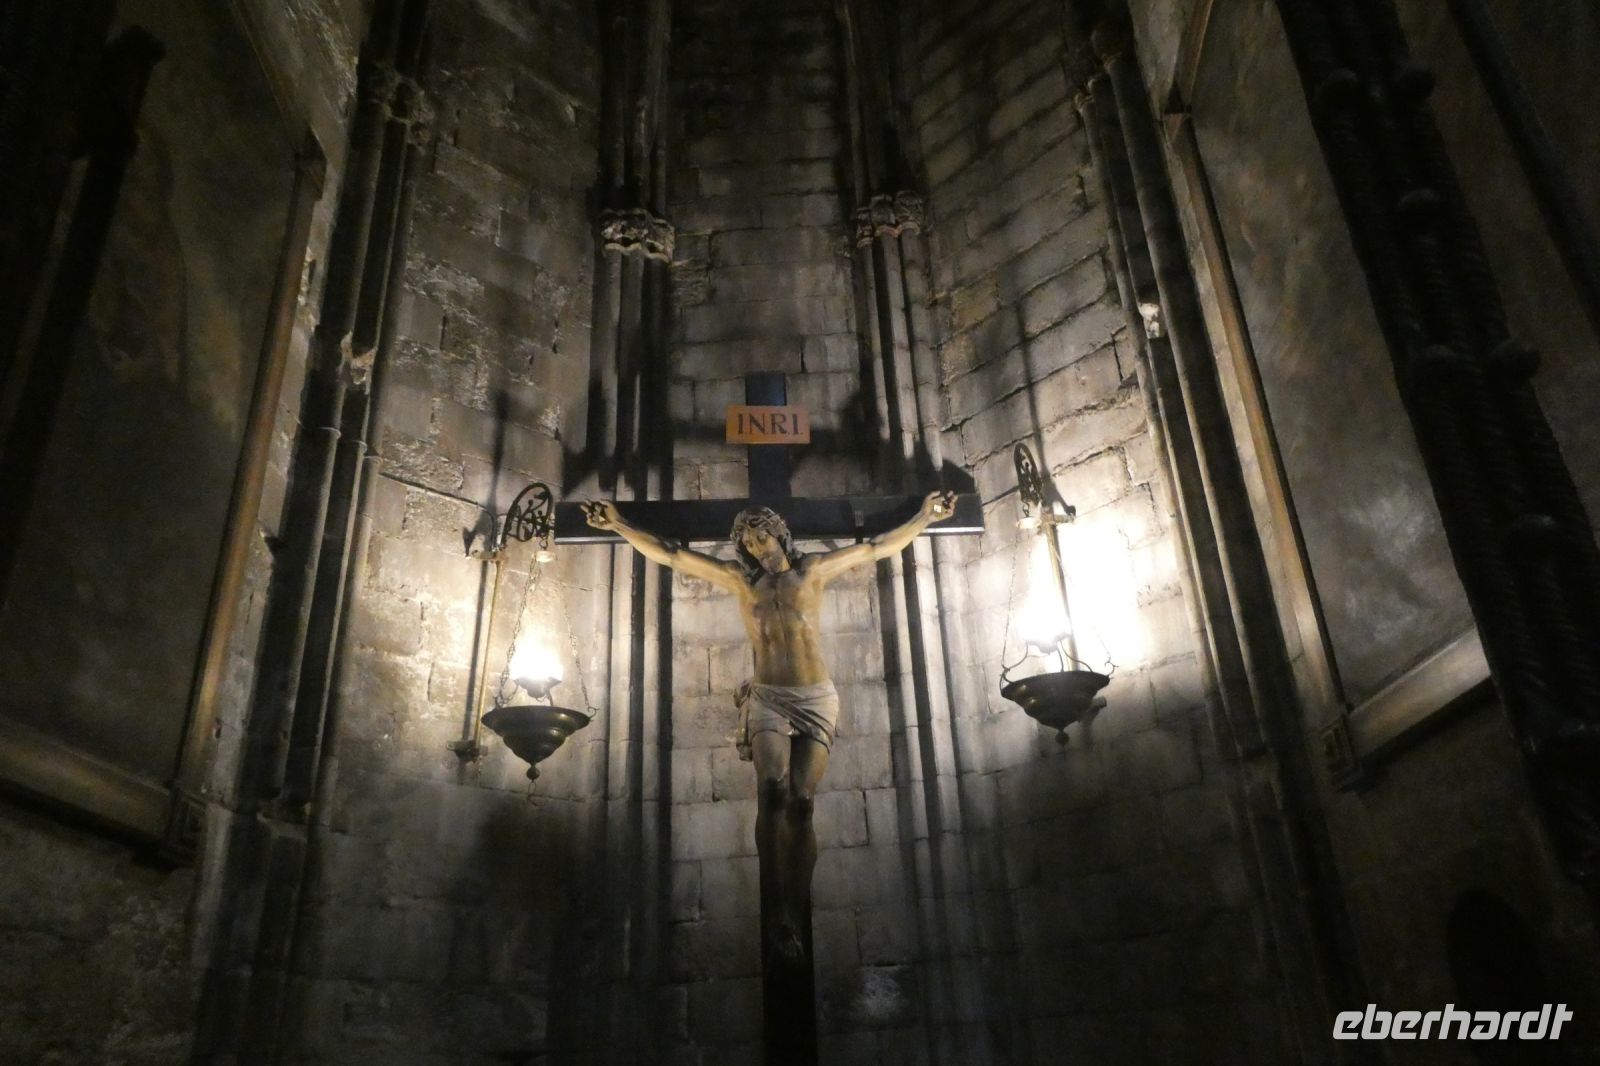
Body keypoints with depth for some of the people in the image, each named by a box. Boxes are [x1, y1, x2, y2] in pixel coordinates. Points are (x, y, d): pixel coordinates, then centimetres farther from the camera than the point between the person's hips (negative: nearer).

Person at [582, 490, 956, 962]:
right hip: (767, 699, 0)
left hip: (817, 699, 0)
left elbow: (877, 547, 12)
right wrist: (619, 526, 4)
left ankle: (791, 920, -8)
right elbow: (669, 555, 9)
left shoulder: (812, 570, 11)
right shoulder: (739, 578, 12)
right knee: (773, 787, -24)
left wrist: (924, 517, 8)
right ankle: (777, 906, -21)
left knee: (800, 800, -12)